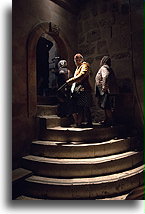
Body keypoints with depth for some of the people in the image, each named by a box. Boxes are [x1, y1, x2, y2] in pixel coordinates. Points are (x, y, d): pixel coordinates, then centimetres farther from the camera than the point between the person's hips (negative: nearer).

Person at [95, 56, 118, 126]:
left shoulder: (103, 68, -7)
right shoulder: (109, 68, 23)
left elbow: (106, 76, -28)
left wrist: (104, 87, -28)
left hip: (106, 91, -10)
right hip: (111, 91, 10)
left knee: (106, 107, -8)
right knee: (106, 106, 15)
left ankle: (111, 121, -5)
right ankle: (107, 120, 23)